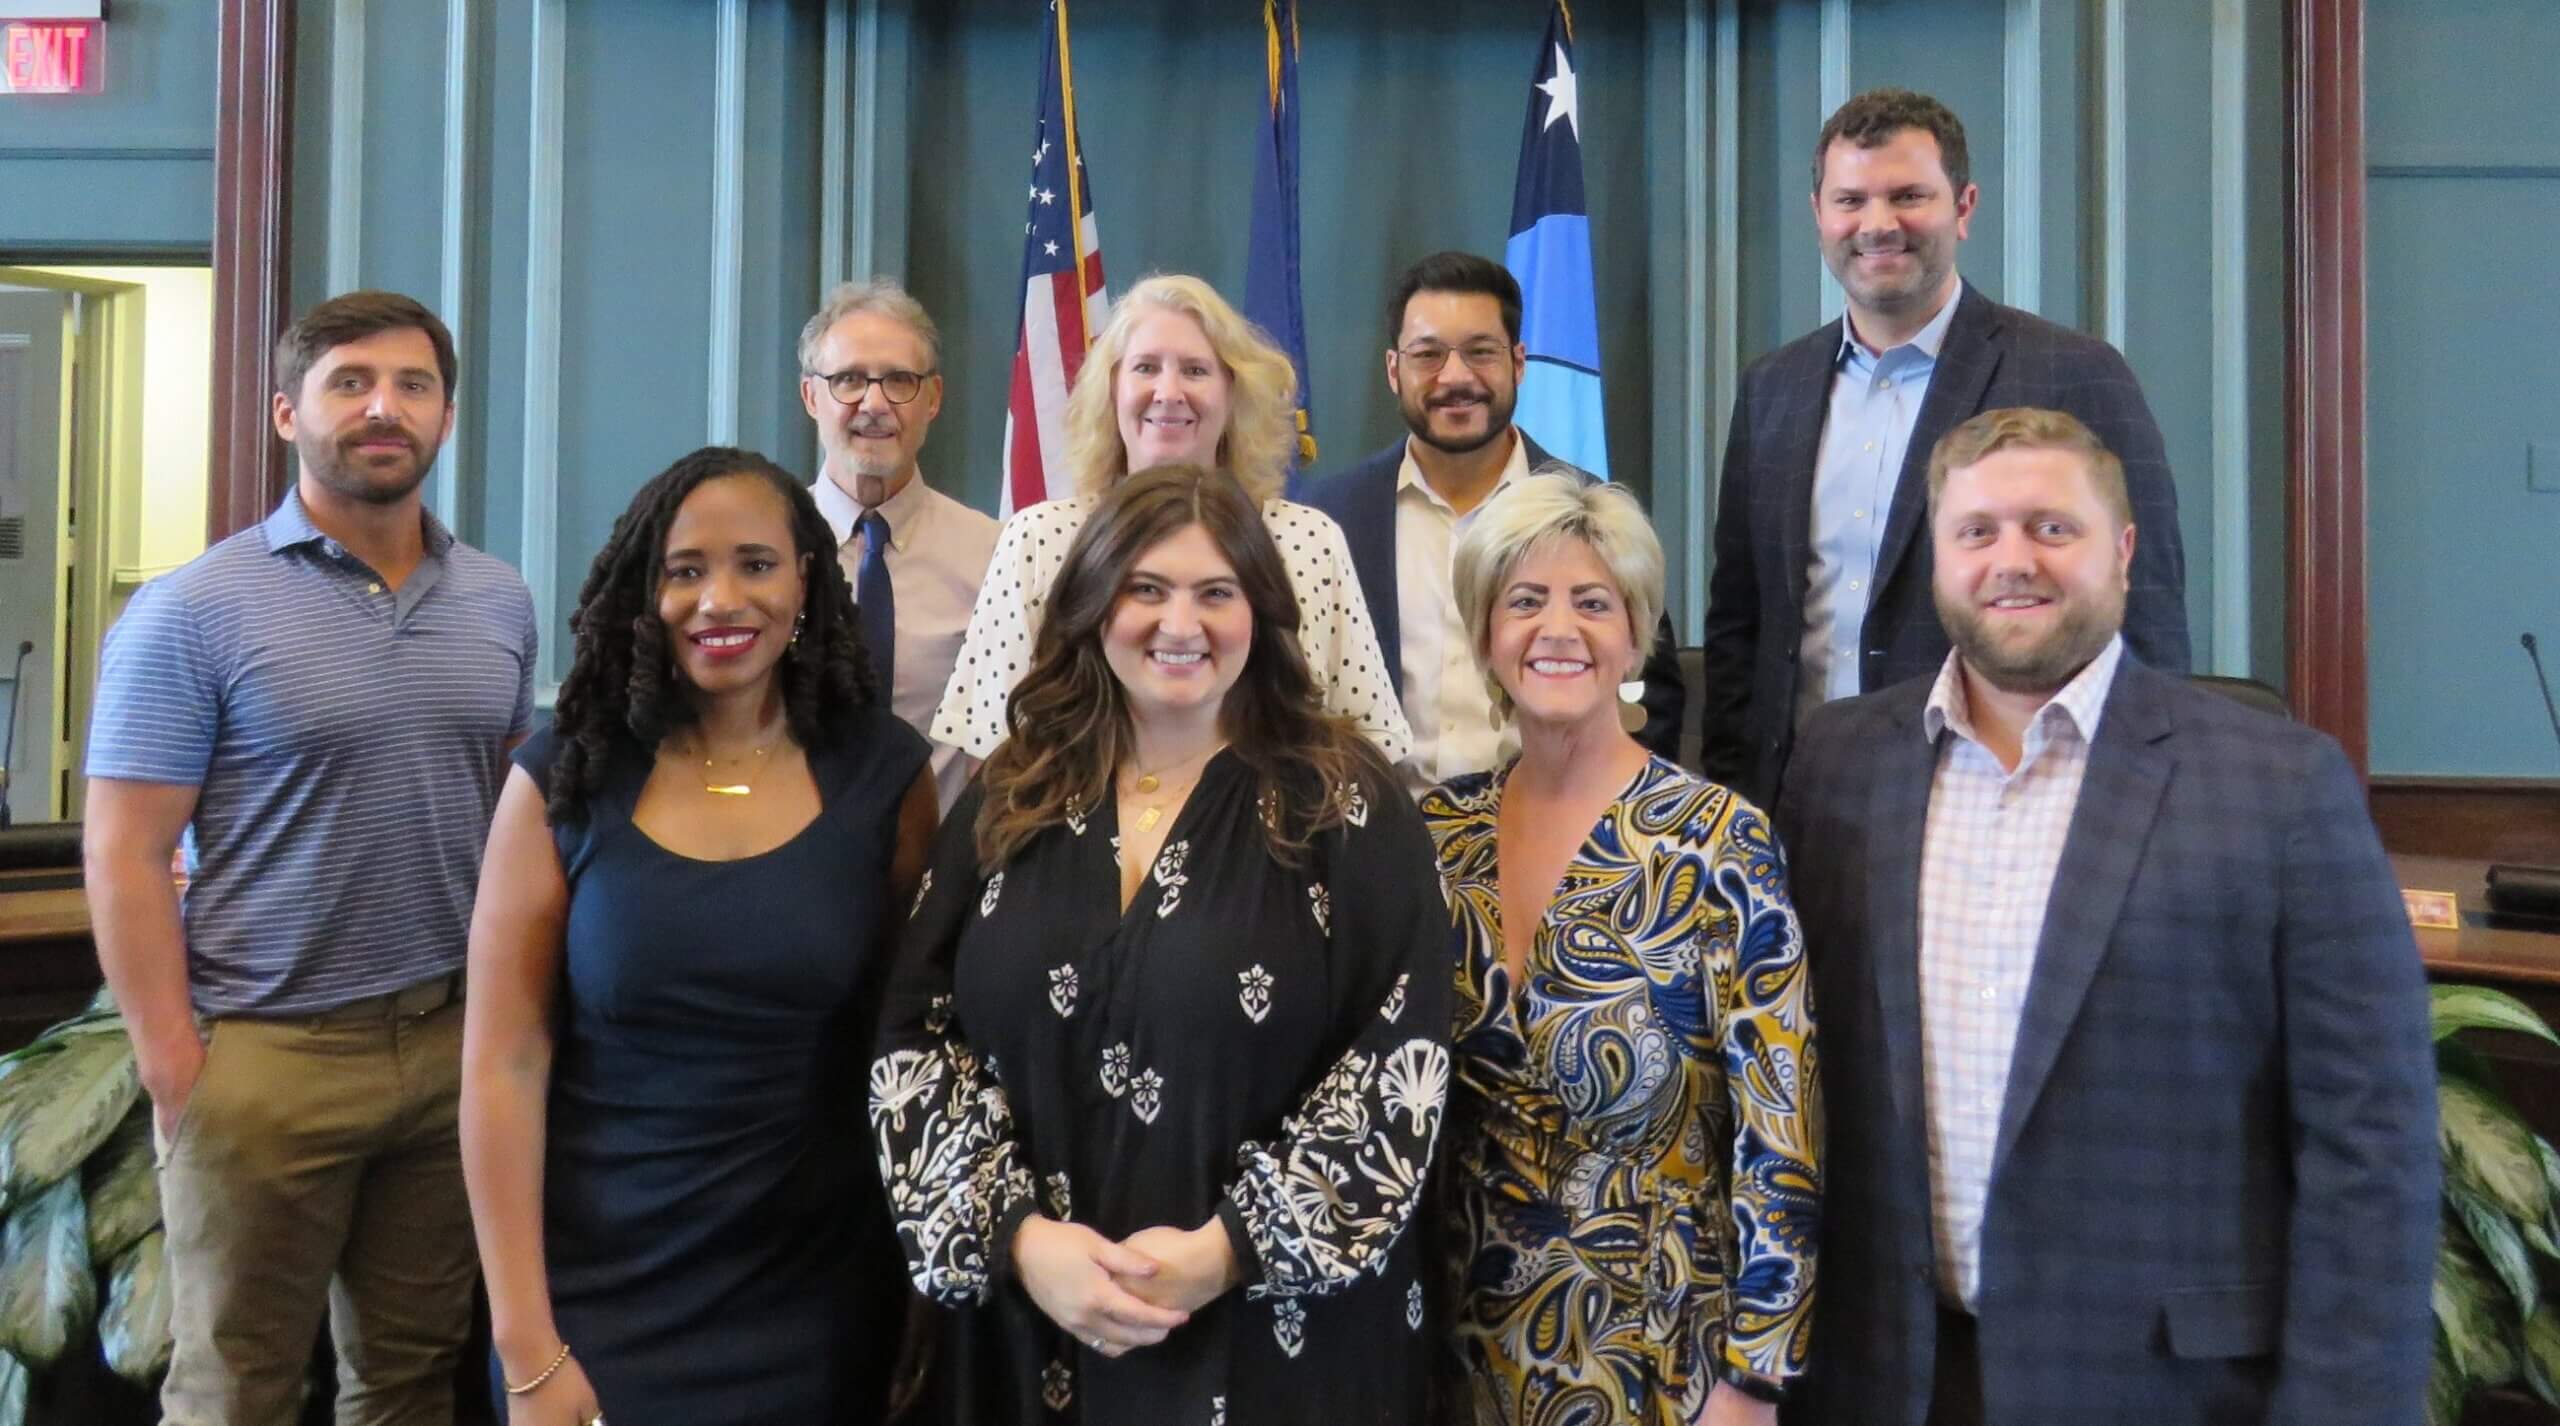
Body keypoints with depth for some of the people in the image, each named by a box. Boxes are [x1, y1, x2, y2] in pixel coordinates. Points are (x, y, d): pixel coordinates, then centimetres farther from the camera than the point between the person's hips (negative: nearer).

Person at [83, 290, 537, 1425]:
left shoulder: (499, 603, 7)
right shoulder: (192, 612, -7)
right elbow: (126, 857, -9)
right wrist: (178, 1076, -13)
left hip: (455, 1044, 4)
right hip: (268, 1054, -4)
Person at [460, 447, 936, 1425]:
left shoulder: (883, 771, -4)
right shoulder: (565, 778, -6)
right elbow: (504, 1065, -7)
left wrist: (927, 1282, 2)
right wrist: (526, 1348, -10)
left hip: (815, 1296, 1)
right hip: (596, 1291, -1)